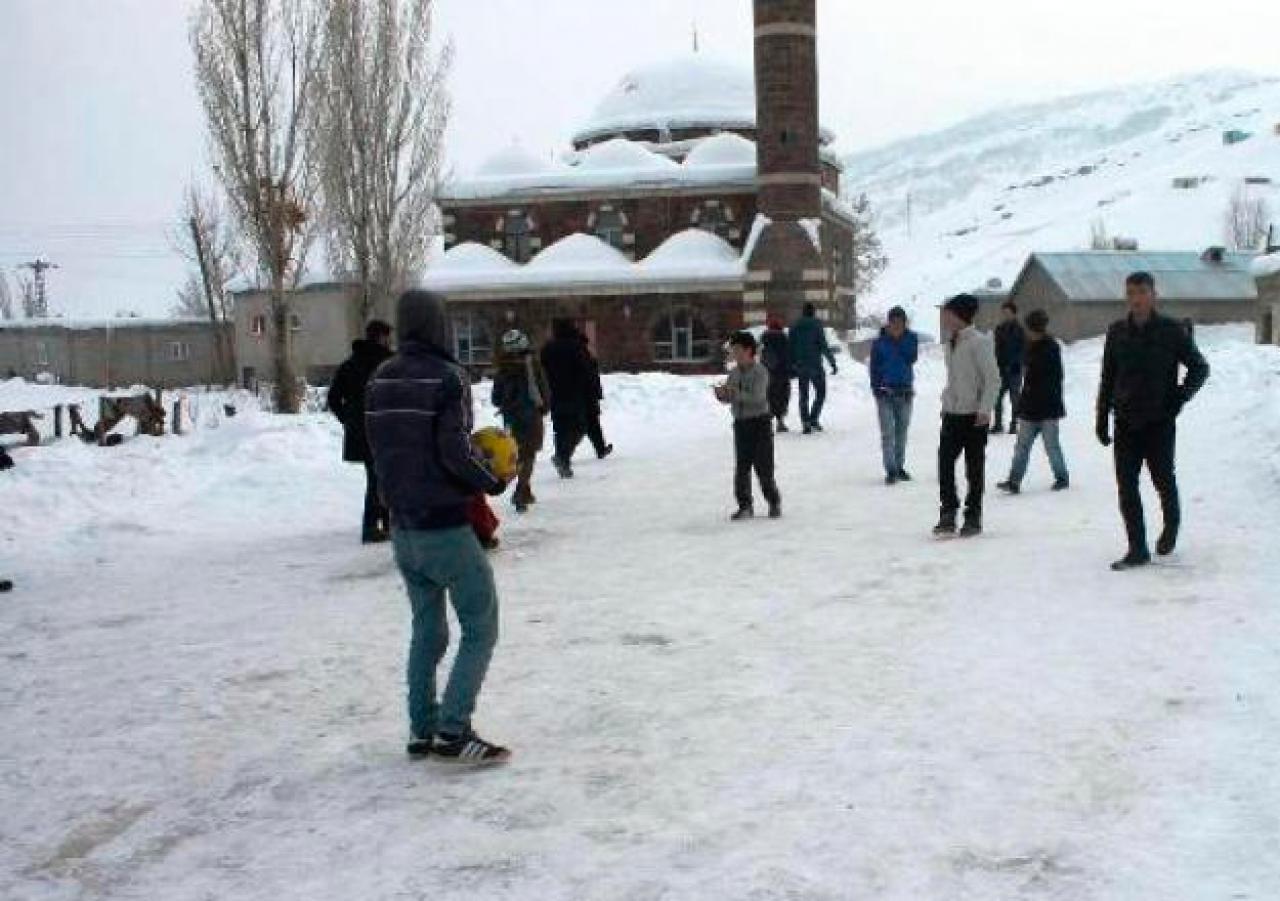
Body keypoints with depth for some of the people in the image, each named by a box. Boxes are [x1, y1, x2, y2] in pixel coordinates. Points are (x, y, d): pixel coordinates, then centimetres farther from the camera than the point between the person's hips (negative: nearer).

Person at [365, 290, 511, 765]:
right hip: (447, 528, -7)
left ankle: (421, 730, 18)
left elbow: (378, 447, 9)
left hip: (403, 526, 7)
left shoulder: (380, 380, 5)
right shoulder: (447, 377, -15)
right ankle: (452, 732, -5)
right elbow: (456, 451, -20)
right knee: (480, 628, 2)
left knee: (427, 628, 17)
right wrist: (494, 481, -4)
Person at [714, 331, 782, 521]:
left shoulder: (760, 372, -11)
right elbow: (729, 399, 11)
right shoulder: (734, 373, 8)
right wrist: (721, 394, -10)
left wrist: (735, 393, -31)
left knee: (763, 466, -2)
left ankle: (774, 503, 14)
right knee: (741, 468, 5)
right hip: (740, 423, 6)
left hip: (760, 422, -6)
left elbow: (757, 397, -22)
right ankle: (745, 506, 11)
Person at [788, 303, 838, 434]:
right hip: (815, 366, -4)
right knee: (820, 393, 9)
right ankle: (814, 419, -3)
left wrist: (793, 365, 14)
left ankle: (806, 423, 3)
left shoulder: (795, 327, 6)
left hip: (800, 366, 4)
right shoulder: (817, 326, -7)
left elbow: (791, 348, 8)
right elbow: (824, 346, -11)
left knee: (803, 395, 8)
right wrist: (832, 363, -7)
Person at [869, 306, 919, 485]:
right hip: (885, 391, -2)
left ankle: (899, 466, 20)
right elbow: (874, 366, 0)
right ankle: (891, 470, -9)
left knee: (902, 430, 9)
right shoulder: (880, 342, -2)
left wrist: (900, 341, -13)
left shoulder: (911, 338, 3)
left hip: (905, 390, 2)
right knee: (888, 432, -9)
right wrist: (876, 387, -8)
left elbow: (911, 358, -10)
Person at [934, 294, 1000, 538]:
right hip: (952, 414, 7)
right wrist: (946, 401, 14)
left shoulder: (979, 342, -12)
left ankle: (973, 517, 11)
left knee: (974, 468, 2)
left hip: (974, 415, -7)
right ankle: (948, 512, 5)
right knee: (945, 463, -2)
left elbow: (993, 379, -14)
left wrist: (984, 409, -19)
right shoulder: (951, 343, 12)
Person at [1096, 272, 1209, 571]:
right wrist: (1102, 418, 10)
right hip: (1125, 422, 3)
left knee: (1163, 480, 5)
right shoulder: (1117, 332, 6)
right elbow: (1107, 379, 12)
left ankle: (1171, 526, 35)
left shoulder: (1172, 330, -3)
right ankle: (1137, 549, 6)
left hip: (1160, 422, -3)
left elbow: (1199, 368, 4)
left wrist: (1180, 396, -10)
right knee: (1126, 486, -1)